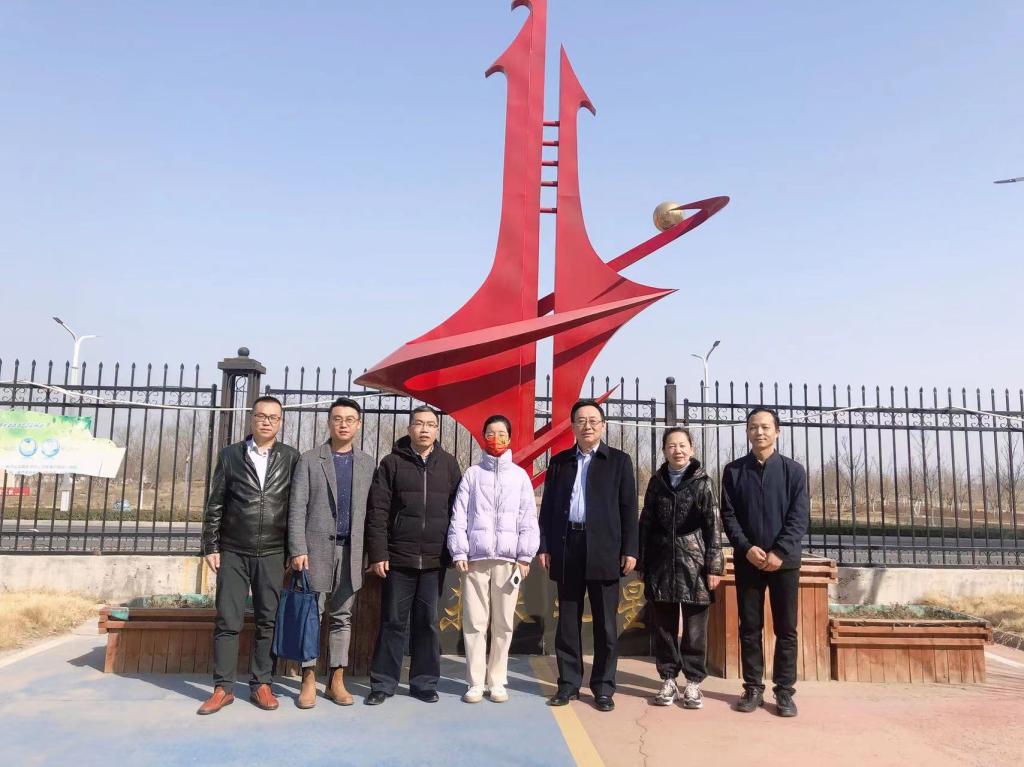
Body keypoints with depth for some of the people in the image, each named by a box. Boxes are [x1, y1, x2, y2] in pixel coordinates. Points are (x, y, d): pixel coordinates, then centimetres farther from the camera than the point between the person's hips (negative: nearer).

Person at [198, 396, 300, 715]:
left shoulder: (291, 457, 3)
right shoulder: (230, 454, 4)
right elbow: (215, 504, 5)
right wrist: (210, 546, 0)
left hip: (272, 554, 0)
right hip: (233, 553, 0)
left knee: (267, 621, 7)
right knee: (227, 621, 4)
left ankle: (261, 684, 18)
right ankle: (223, 688, 14)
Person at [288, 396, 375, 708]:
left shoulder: (368, 463, 9)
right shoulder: (309, 460, 3)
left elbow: (373, 509, 5)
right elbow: (297, 508, -3)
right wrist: (298, 549, -11)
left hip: (351, 550, 2)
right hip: (317, 548, -2)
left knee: (342, 617, 8)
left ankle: (336, 680, 17)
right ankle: (308, 681, 12)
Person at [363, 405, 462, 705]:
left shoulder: (448, 465, 7)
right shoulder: (392, 463, 2)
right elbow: (377, 511, -1)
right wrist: (377, 554, -7)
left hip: (435, 560, 1)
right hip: (398, 558, -1)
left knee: (428, 622, 8)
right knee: (393, 622, 6)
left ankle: (424, 682, 21)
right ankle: (383, 683, 18)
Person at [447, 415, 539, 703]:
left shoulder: (519, 475, 8)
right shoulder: (472, 474, 7)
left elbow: (528, 519, 5)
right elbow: (459, 516, 3)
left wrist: (525, 555, -1)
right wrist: (459, 553, -4)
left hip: (508, 559, 1)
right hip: (476, 558, 0)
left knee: (503, 623, 6)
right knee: (474, 622, 2)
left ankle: (497, 681, 17)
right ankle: (476, 682, 12)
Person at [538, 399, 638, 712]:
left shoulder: (619, 460, 5)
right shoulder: (559, 461, 11)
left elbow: (628, 508, 1)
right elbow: (548, 507, 9)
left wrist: (630, 550, -5)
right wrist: (544, 546, 2)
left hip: (604, 549, -2)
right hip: (567, 548, 2)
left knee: (605, 623, 5)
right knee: (568, 621, 9)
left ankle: (603, 687, 16)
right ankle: (568, 683, 19)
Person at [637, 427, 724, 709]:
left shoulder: (702, 482, 0)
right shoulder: (657, 482, 8)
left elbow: (713, 526, -3)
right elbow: (645, 523, 10)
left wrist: (714, 566, -8)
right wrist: (642, 563, 6)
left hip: (694, 563, -2)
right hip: (661, 564, 3)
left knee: (695, 626, 4)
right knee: (664, 625, 8)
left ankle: (693, 682, 17)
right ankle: (668, 679, 20)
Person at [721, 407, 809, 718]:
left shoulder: (793, 470, 1)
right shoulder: (733, 471, 4)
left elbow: (800, 517, -4)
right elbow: (728, 515, 1)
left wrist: (779, 552, -14)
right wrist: (747, 547, -13)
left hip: (784, 560, -1)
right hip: (747, 560, 1)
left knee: (786, 629, 5)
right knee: (749, 627, 6)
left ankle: (784, 692, 14)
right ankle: (753, 689, 16)